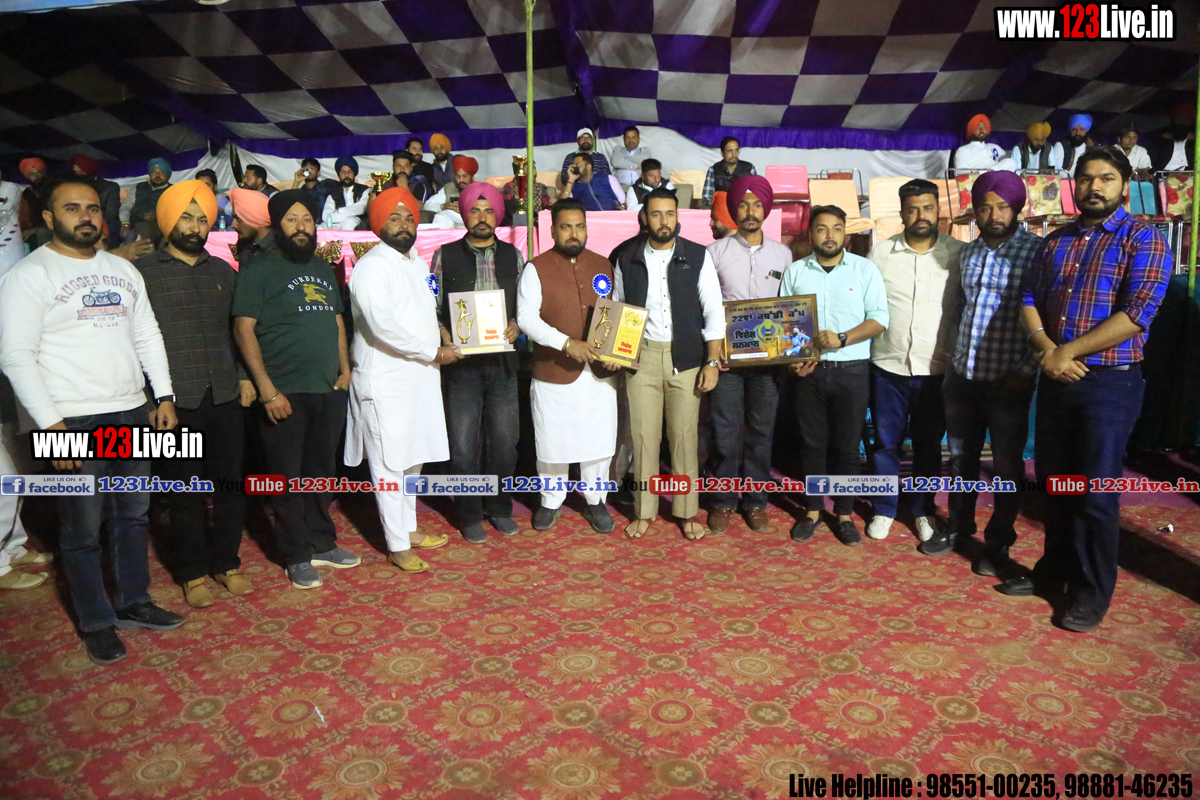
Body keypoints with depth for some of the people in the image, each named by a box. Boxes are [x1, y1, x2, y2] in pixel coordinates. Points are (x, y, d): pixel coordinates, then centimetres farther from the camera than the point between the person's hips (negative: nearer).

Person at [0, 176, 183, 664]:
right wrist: (50, 423, -17)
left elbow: (148, 336, 15)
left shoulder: (123, 270, 13)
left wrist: (164, 395, 6)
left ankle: (133, 602, 29)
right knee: (83, 531, 4)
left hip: (132, 413, 6)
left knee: (134, 515, 14)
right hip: (74, 422, -5)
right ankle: (95, 623, 19)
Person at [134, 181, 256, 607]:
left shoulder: (223, 272, 13)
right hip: (176, 402, -3)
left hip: (225, 397, 4)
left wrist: (244, 377, 8)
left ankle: (226, 563, 25)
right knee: (185, 492, 6)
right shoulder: (143, 271, 0)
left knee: (231, 487, 8)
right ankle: (193, 573, 21)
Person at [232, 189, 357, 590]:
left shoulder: (323, 267, 15)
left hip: (329, 391, 6)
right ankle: (298, 557, 17)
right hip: (286, 393, -5)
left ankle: (322, 544, 28)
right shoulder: (259, 268, -4)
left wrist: (345, 368, 8)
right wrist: (267, 390, -15)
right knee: (288, 477, 4)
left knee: (321, 472, 14)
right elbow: (244, 328, -10)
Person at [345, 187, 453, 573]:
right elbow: (383, 326, -22)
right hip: (386, 380, -8)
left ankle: (409, 528, 32)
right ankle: (397, 546, 10)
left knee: (414, 457, 17)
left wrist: (444, 337, 8)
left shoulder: (418, 264, 15)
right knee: (390, 464, 0)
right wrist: (434, 352, -16)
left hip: (420, 377, 9)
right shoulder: (372, 267, -12)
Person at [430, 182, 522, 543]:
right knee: (464, 445, 3)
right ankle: (469, 516, 19)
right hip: (461, 362, -2)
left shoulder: (513, 255, 9)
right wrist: (446, 339, -14)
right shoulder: (445, 256, 4)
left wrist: (516, 327, -8)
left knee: (504, 440, 9)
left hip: (503, 361, 2)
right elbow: (433, 307, 2)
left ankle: (499, 508, 27)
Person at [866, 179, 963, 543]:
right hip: (888, 366, 0)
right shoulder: (880, 252, 0)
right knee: (886, 442, 9)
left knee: (928, 445, 12)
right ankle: (884, 509, 26)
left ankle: (923, 510, 29)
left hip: (937, 369, 0)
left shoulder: (959, 254, -1)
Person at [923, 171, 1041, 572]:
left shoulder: (1037, 251, -10)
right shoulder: (968, 252, 8)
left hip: (1008, 382, -5)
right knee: (961, 457, 17)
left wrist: (1026, 370, -15)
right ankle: (958, 526, 35)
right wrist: (954, 360, 13)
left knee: (1007, 466, 8)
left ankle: (998, 544, 23)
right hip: (962, 375, 5)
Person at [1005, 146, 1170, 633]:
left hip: (1109, 383, -5)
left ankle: (1092, 593, 17)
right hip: (1055, 379, 5)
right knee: (1053, 481, 14)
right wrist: (1047, 348, -11)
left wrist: (1069, 352, -17)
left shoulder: (1141, 238, -5)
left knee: (1095, 493, 1)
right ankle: (1054, 570, 30)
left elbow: (1137, 313, -16)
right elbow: (1029, 300, 7)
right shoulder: (1055, 241, 12)